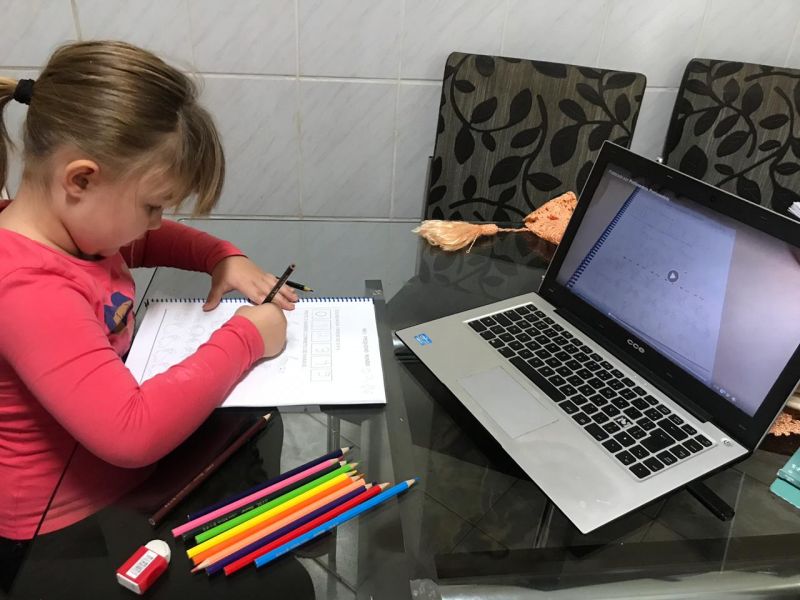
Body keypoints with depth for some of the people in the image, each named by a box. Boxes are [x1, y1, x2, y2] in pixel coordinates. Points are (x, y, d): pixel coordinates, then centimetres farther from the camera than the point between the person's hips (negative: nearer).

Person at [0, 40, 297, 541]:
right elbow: (133, 434, -41)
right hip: (66, 523, -8)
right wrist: (244, 339, -30)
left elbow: (146, 242, 17)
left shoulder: (69, 223, -4)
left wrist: (224, 256, -2)